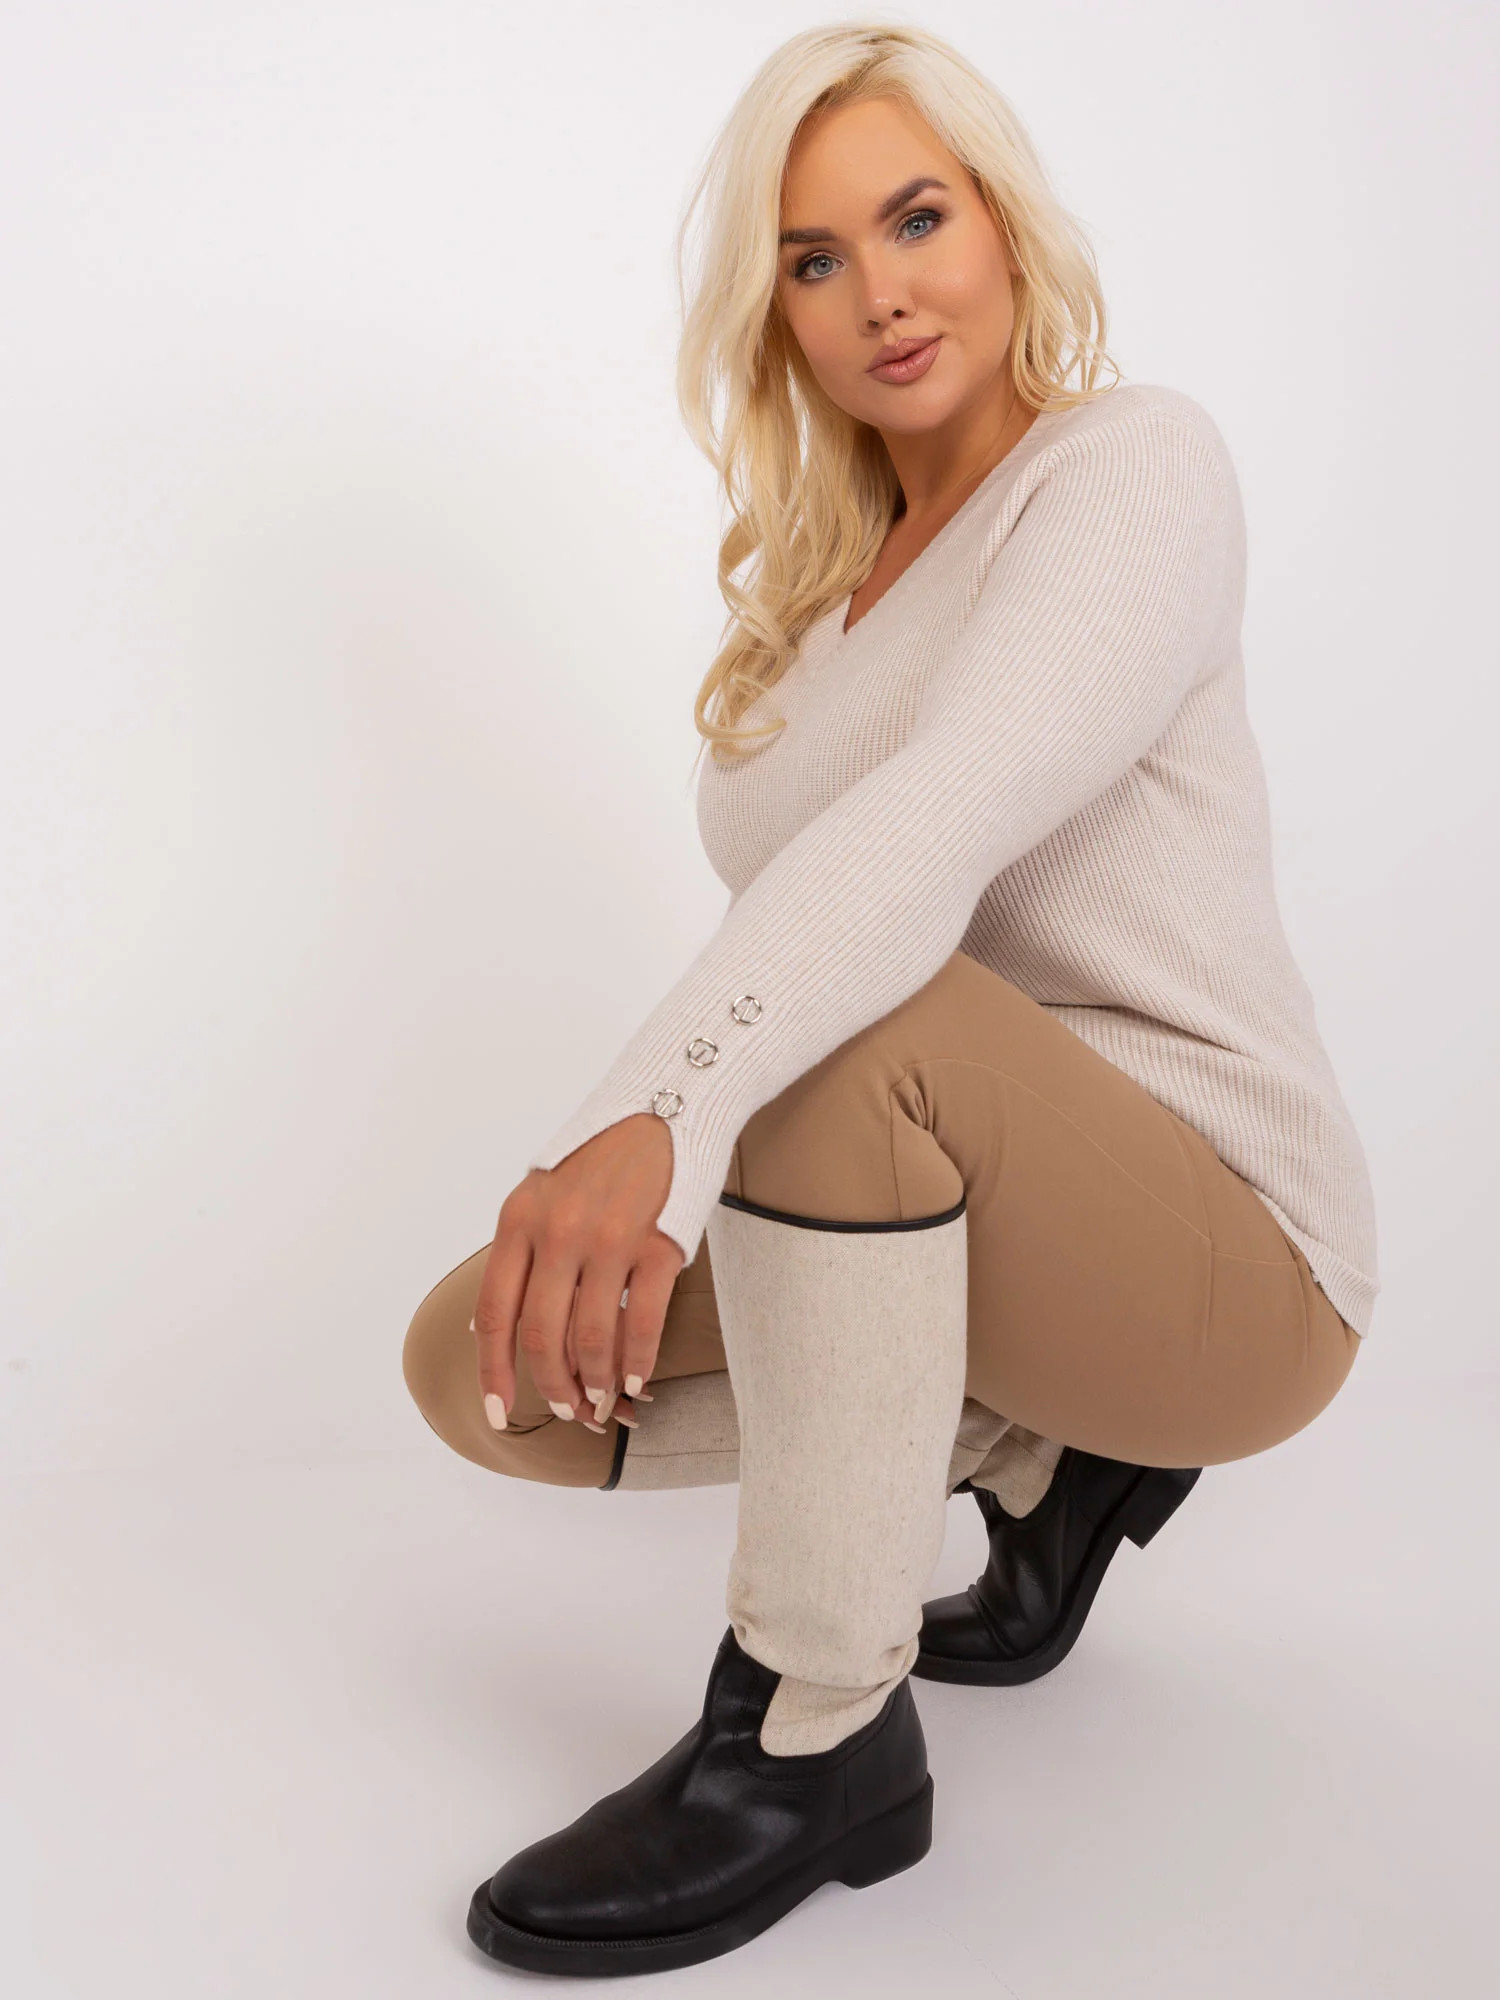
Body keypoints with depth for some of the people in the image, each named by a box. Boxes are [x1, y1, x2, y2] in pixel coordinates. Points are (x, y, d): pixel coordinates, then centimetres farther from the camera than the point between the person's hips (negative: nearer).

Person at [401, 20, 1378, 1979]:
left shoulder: (1134, 459, -12)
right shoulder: (825, 578, 12)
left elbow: (944, 824, -33)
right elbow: (779, 933, 6)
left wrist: (660, 1106, -48)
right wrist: (617, 1188, -9)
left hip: (1225, 1256, -8)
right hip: (979, 1224, 8)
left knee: (847, 1015, -36)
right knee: (483, 1365, -3)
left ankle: (820, 1731, -21)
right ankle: (1045, 1455, 12)